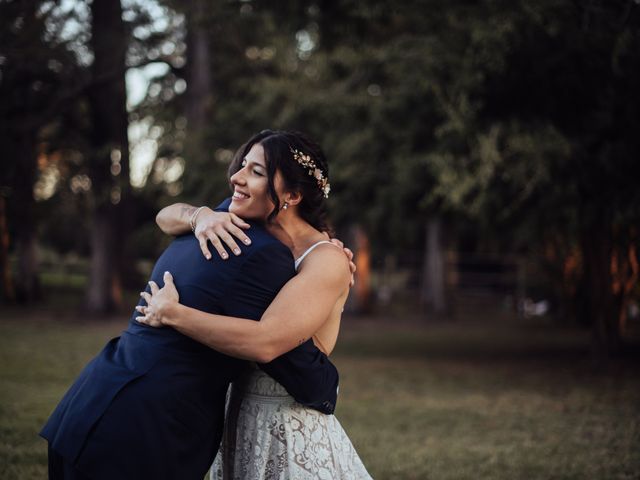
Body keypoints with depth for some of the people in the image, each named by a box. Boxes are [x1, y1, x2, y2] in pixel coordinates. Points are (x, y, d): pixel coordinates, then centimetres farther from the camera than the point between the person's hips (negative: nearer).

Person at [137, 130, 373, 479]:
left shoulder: (326, 260, -20)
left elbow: (265, 342, -32)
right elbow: (167, 217, 7)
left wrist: (171, 313, -23)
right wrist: (201, 216, -17)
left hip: (292, 435, -7)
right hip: (241, 424, 7)